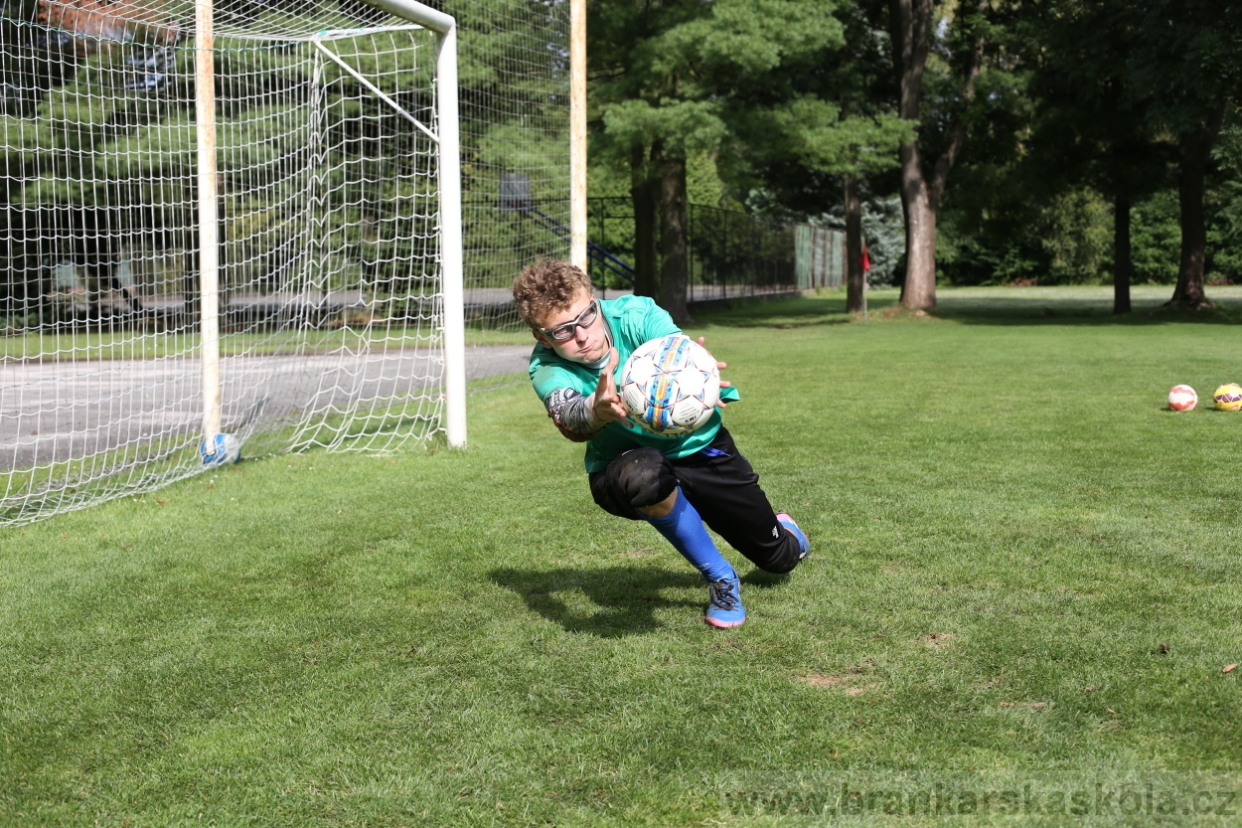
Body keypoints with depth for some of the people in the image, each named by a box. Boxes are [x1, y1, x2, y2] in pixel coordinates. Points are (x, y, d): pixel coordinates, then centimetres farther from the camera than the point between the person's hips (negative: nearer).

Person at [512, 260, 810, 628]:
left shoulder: (636, 315, -24)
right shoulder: (547, 369, -24)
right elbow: (570, 419, -45)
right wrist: (598, 411, -69)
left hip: (699, 446, 1)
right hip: (624, 467, -1)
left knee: (780, 558, 9)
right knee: (645, 473, -40)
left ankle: (782, 528, 51)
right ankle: (720, 578, -13)